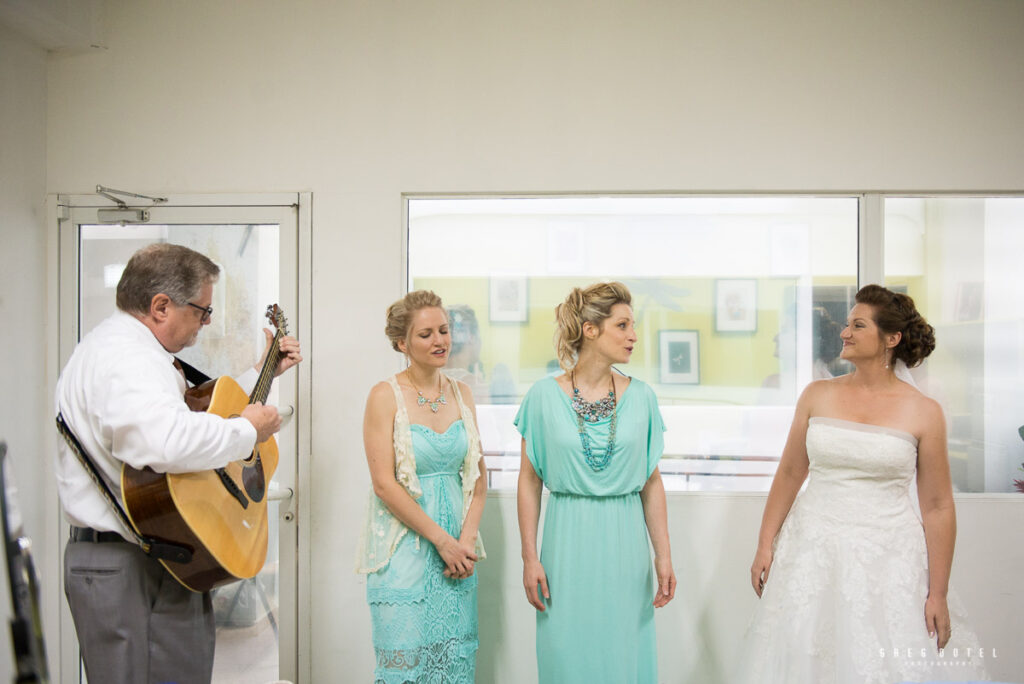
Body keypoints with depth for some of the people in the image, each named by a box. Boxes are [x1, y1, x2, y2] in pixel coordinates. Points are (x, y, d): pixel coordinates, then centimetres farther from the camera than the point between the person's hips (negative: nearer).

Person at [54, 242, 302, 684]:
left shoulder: (136, 350, 17)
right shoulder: (121, 356, -20)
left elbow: (199, 409, 29)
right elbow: (167, 440, -38)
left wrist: (263, 373, 29)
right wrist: (248, 430, -22)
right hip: (126, 568, -11)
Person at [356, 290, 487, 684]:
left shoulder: (462, 393, 7)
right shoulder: (386, 396, -8)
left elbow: (478, 477, 7)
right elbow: (384, 484, -13)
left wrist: (467, 540, -5)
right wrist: (442, 540, -13)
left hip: (457, 548, 5)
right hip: (405, 547, -5)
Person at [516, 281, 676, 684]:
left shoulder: (641, 397, 2)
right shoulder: (544, 396, -4)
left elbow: (651, 483, 5)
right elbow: (529, 481, -1)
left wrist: (664, 556, 1)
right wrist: (529, 558, -4)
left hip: (625, 544, 2)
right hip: (568, 541, -2)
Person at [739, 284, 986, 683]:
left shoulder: (923, 413, -4)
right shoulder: (817, 396, 2)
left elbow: (938, 508, -2)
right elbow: (789, 474, 7)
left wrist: (938, 594, -3)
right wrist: (765, 546, 5)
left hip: (888, 560, -2)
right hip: (814, 554, 2)